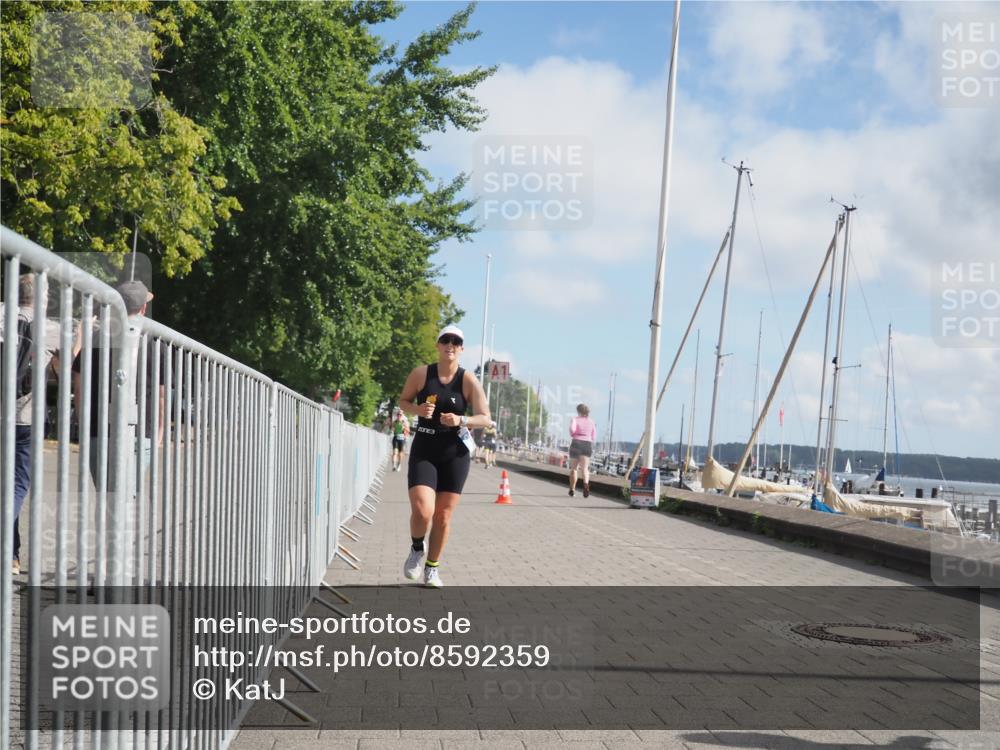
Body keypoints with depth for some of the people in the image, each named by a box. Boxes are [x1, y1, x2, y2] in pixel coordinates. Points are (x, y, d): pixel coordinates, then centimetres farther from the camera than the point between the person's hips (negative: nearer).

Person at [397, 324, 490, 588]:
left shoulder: (468, 380, -5)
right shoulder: (421, 373, -3)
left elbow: (485, 418, -6)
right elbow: (403, 401, 9)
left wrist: (461, 420, -25)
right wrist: (417, 410, -13)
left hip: (455, 453, 1)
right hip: (424, 450, -1)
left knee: (443, 516, 6)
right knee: (422, 510, -17)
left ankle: (432, 568, 26)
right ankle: (416, 550, 15)